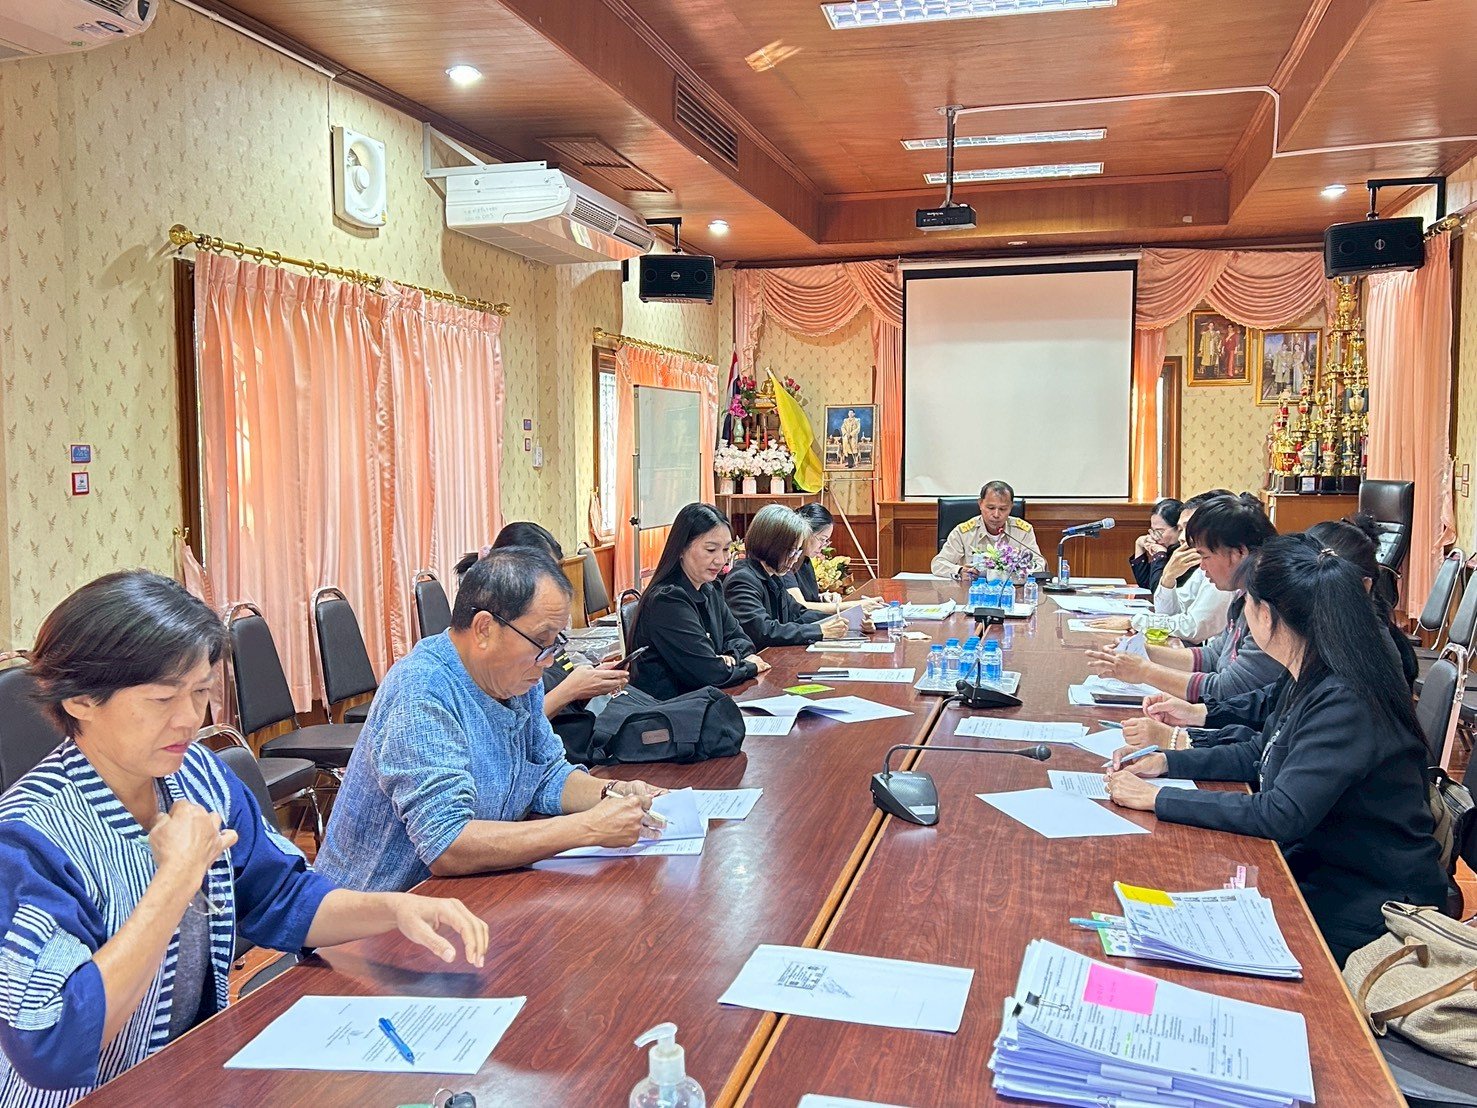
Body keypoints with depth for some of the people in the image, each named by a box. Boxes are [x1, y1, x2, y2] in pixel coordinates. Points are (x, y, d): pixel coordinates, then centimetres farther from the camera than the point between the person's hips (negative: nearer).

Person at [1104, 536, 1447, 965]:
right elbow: (1258, 755, 16)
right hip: (1318, 869, 8)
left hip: (1368, 910, -8)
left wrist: (1159, 799, -26)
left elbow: (1280, 816, -31)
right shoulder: (1312, 682, 1)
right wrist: (1167, 762, 4)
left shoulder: (1344, 704, -28)